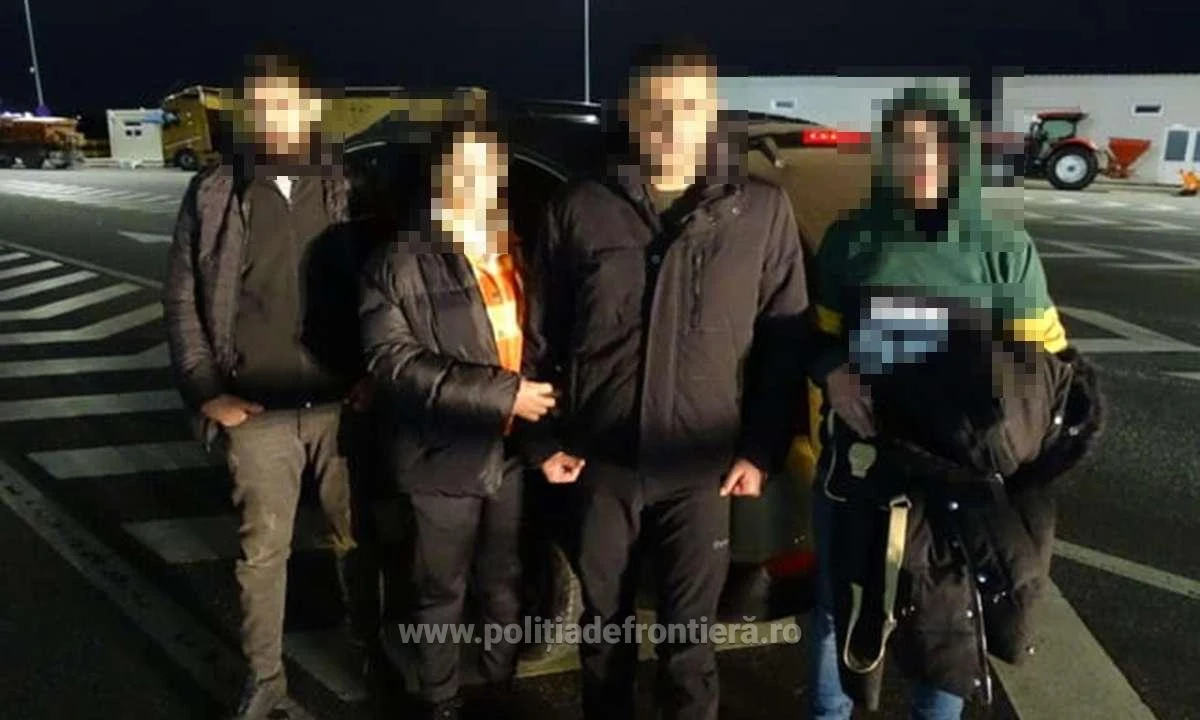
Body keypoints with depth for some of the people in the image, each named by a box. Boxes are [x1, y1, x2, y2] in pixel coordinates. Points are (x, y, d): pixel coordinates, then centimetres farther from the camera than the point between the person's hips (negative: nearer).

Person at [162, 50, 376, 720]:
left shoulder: (348, 189, 1)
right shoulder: (214, 193, 0)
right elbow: (182, 298, 3)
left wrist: (374, 372, -3)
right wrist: (205, 390, -3)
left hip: (343, 403, 1)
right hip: (259, 411, 0)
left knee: (357, 534, 15)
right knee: (263, 548, 10)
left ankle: (370, 648, 37)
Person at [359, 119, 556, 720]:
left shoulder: (524, 257, 4)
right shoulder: (400, 265, -9)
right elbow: (395, 364, -17)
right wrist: (503, 394, -22)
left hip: (514, 453, 4)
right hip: (443, 459, -3)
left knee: (505, 585, 19)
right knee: (441, 593, 14)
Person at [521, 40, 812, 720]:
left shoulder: (763, 211, -3)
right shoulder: (580, 209, -2)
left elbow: (786, 341, 1)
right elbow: (543, 337, 5)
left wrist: (762, 450, -2)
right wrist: (546, 438, 2)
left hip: (702, 469, -1)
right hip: (601, 464, 2)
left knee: (689, 638, 10)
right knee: (605, 627, 19)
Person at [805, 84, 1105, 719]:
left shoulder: (1005, 249, -2)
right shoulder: (851, 239, 1)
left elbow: (1049, 365, 3)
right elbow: (817, 338, 8)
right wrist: (832, 374, -13)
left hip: (965, 472, -1)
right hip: (860, 462, 1)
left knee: (952, 619, 14)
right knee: (839, 605, 16)